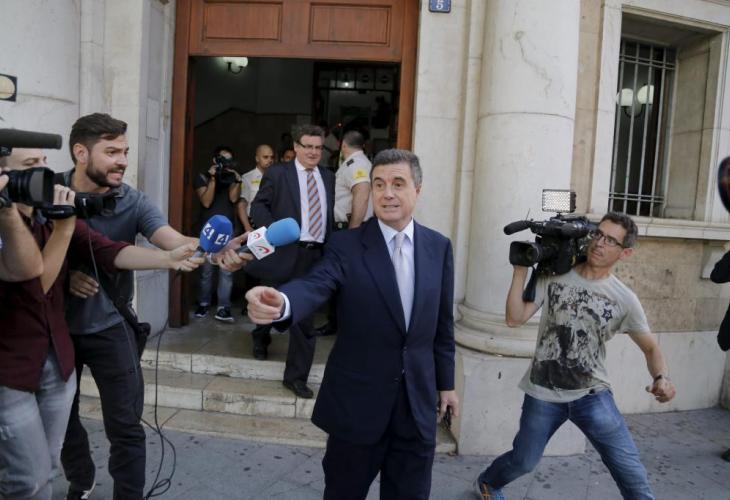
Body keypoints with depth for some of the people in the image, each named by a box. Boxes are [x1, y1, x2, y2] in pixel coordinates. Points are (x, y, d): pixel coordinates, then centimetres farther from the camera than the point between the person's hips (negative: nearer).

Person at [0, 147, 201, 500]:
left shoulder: (53, 213, 1)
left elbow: (108, 252, -10)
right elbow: (32, 287, -23)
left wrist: (168, 259, -23)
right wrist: (63, 229, -28)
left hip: (58, 360, 5)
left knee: (46, 469, 18)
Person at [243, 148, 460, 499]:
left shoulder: (439, 247, 1)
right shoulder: (347, 244, -9)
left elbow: (443, 323, 6)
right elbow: (315, 286, -27)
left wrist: (445, 383, 10)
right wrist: (281, 302, -50)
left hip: (418, 399, 3)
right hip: (357, 398, -2)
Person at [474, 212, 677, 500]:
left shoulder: (624, 299, -4)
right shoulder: (554, 276, -6)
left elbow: (650, 347, 6)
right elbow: (515, 318, -13)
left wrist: (661, 377, -15)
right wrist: (521, 269, -16)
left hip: (592, 395, 1)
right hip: (543, 394, 0)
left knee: (631, 472, -7)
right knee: (522, 462, 15)